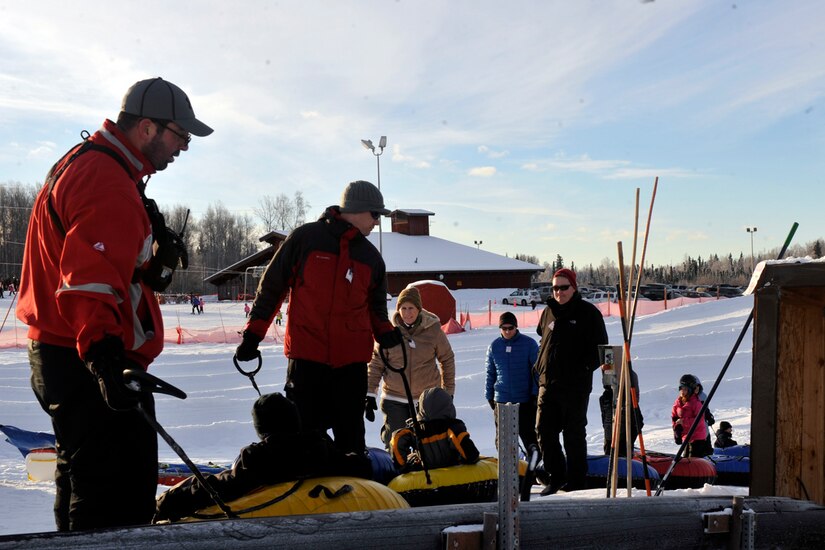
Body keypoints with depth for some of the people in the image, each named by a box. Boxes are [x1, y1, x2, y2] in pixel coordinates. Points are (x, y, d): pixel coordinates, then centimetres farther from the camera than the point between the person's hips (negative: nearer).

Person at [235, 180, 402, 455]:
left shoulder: (372, 256, 12)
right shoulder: (305, 238, -1)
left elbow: (376, 303, 22)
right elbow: (271, 286, 4)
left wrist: (384, 331, 1)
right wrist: (253, 334, 2)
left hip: (352, 360, 4)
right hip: (306, 355, -3)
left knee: (351, 434, 7)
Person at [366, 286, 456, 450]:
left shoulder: (433, 330, -5)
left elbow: (447, 359, 7)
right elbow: (376, 364, 0)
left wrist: (449, 392, 9)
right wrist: (370, 395, -3)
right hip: (394, 399, 0)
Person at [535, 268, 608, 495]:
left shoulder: (588, 312, -4)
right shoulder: (549, 312, 13)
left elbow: (599, 346, -5)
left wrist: (584, 369, -10)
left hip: (575, 385, -5)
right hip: (548, 383, 5)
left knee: (574, 433, 3)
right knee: (544, 430, 4)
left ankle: (576, 479, 14)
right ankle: (556, 476, 17)